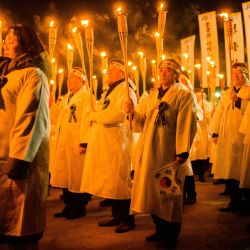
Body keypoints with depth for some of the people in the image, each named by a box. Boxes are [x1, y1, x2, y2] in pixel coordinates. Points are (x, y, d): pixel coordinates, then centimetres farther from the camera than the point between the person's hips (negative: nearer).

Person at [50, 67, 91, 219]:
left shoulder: (86, 95, -6)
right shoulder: (67, 97, 21)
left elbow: (87, 119, -17)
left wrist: (84, 142, -24)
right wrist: (57, 140, 14)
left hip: (77, 142, -8)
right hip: (63, 142, 8)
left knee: (77, 175, -1)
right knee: (65, 175, 11)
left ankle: (80, 207, 11)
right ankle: (69, 206, 21)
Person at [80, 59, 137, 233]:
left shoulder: (126, 90, -8)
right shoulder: (108, 91, 22)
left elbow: (119, 114, -22)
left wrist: (94, 115, -11)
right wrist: (95, 116, 1)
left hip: (118, 142, -9)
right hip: (104, 142, 9)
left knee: (120, 181, -3)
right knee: (111, 182, 12)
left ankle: (128, 219, 9)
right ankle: (117, 215, 22)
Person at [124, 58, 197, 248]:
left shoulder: (183, 94, -3)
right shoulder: (152, 95, 16)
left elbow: (186, 124, -12)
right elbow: (142, 119, 9)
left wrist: (182, 152, -20)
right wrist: (132, 111, -12)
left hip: (169, 152, -6)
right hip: (150, 151, 6)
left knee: (169, 192, 1)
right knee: (153, 189, 10)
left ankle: (172, 235, 15)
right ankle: (160, 230, 25)